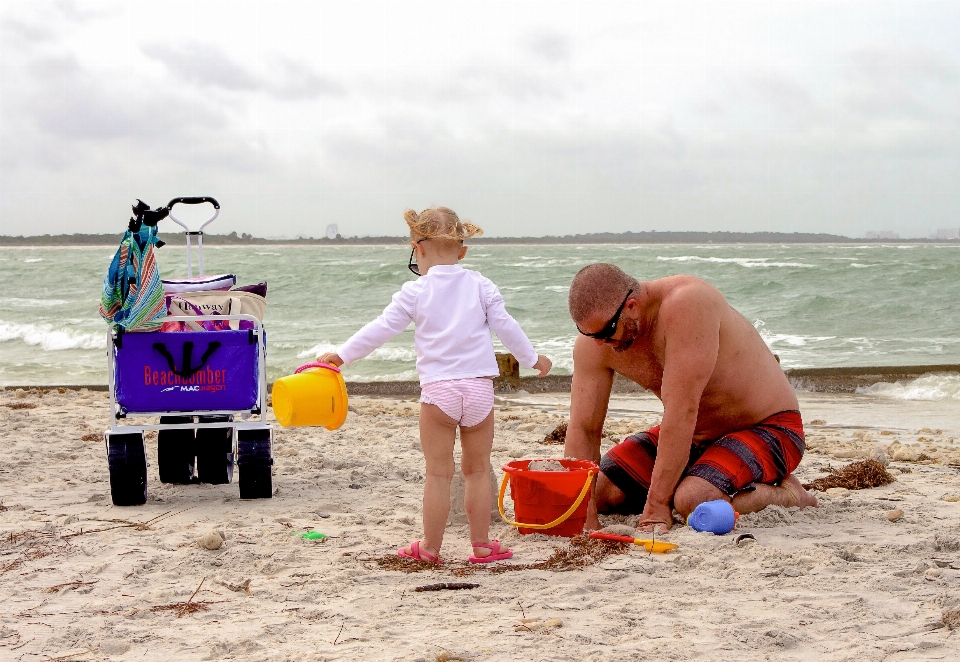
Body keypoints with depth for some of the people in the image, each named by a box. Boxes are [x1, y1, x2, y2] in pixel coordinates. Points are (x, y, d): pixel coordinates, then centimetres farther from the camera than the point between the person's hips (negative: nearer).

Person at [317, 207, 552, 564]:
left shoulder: (415, 292, -1)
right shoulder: (480, 286, 5)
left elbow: (380, 329, -1)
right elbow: (505, 326, 7)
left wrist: (341, 354, 8)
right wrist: (532, 358, 21)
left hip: (437, 390, -2)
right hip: (479, 387, 2)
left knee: (438, 473, 4)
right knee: (478, 469, 12)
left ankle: (430, 548, 11)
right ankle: (482, 545, 16)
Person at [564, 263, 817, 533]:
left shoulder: (687, 305, -32)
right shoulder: (594, 343, -11)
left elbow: (682, 409, -34)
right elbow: (583, 430, -10)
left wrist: (657, 504, -32)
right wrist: (584, 514, -22)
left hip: (768, 428, -8)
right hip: (695, 434, 8)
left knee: (692, 499, -33)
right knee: (598, 492, -4)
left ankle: (783, 493, -5)